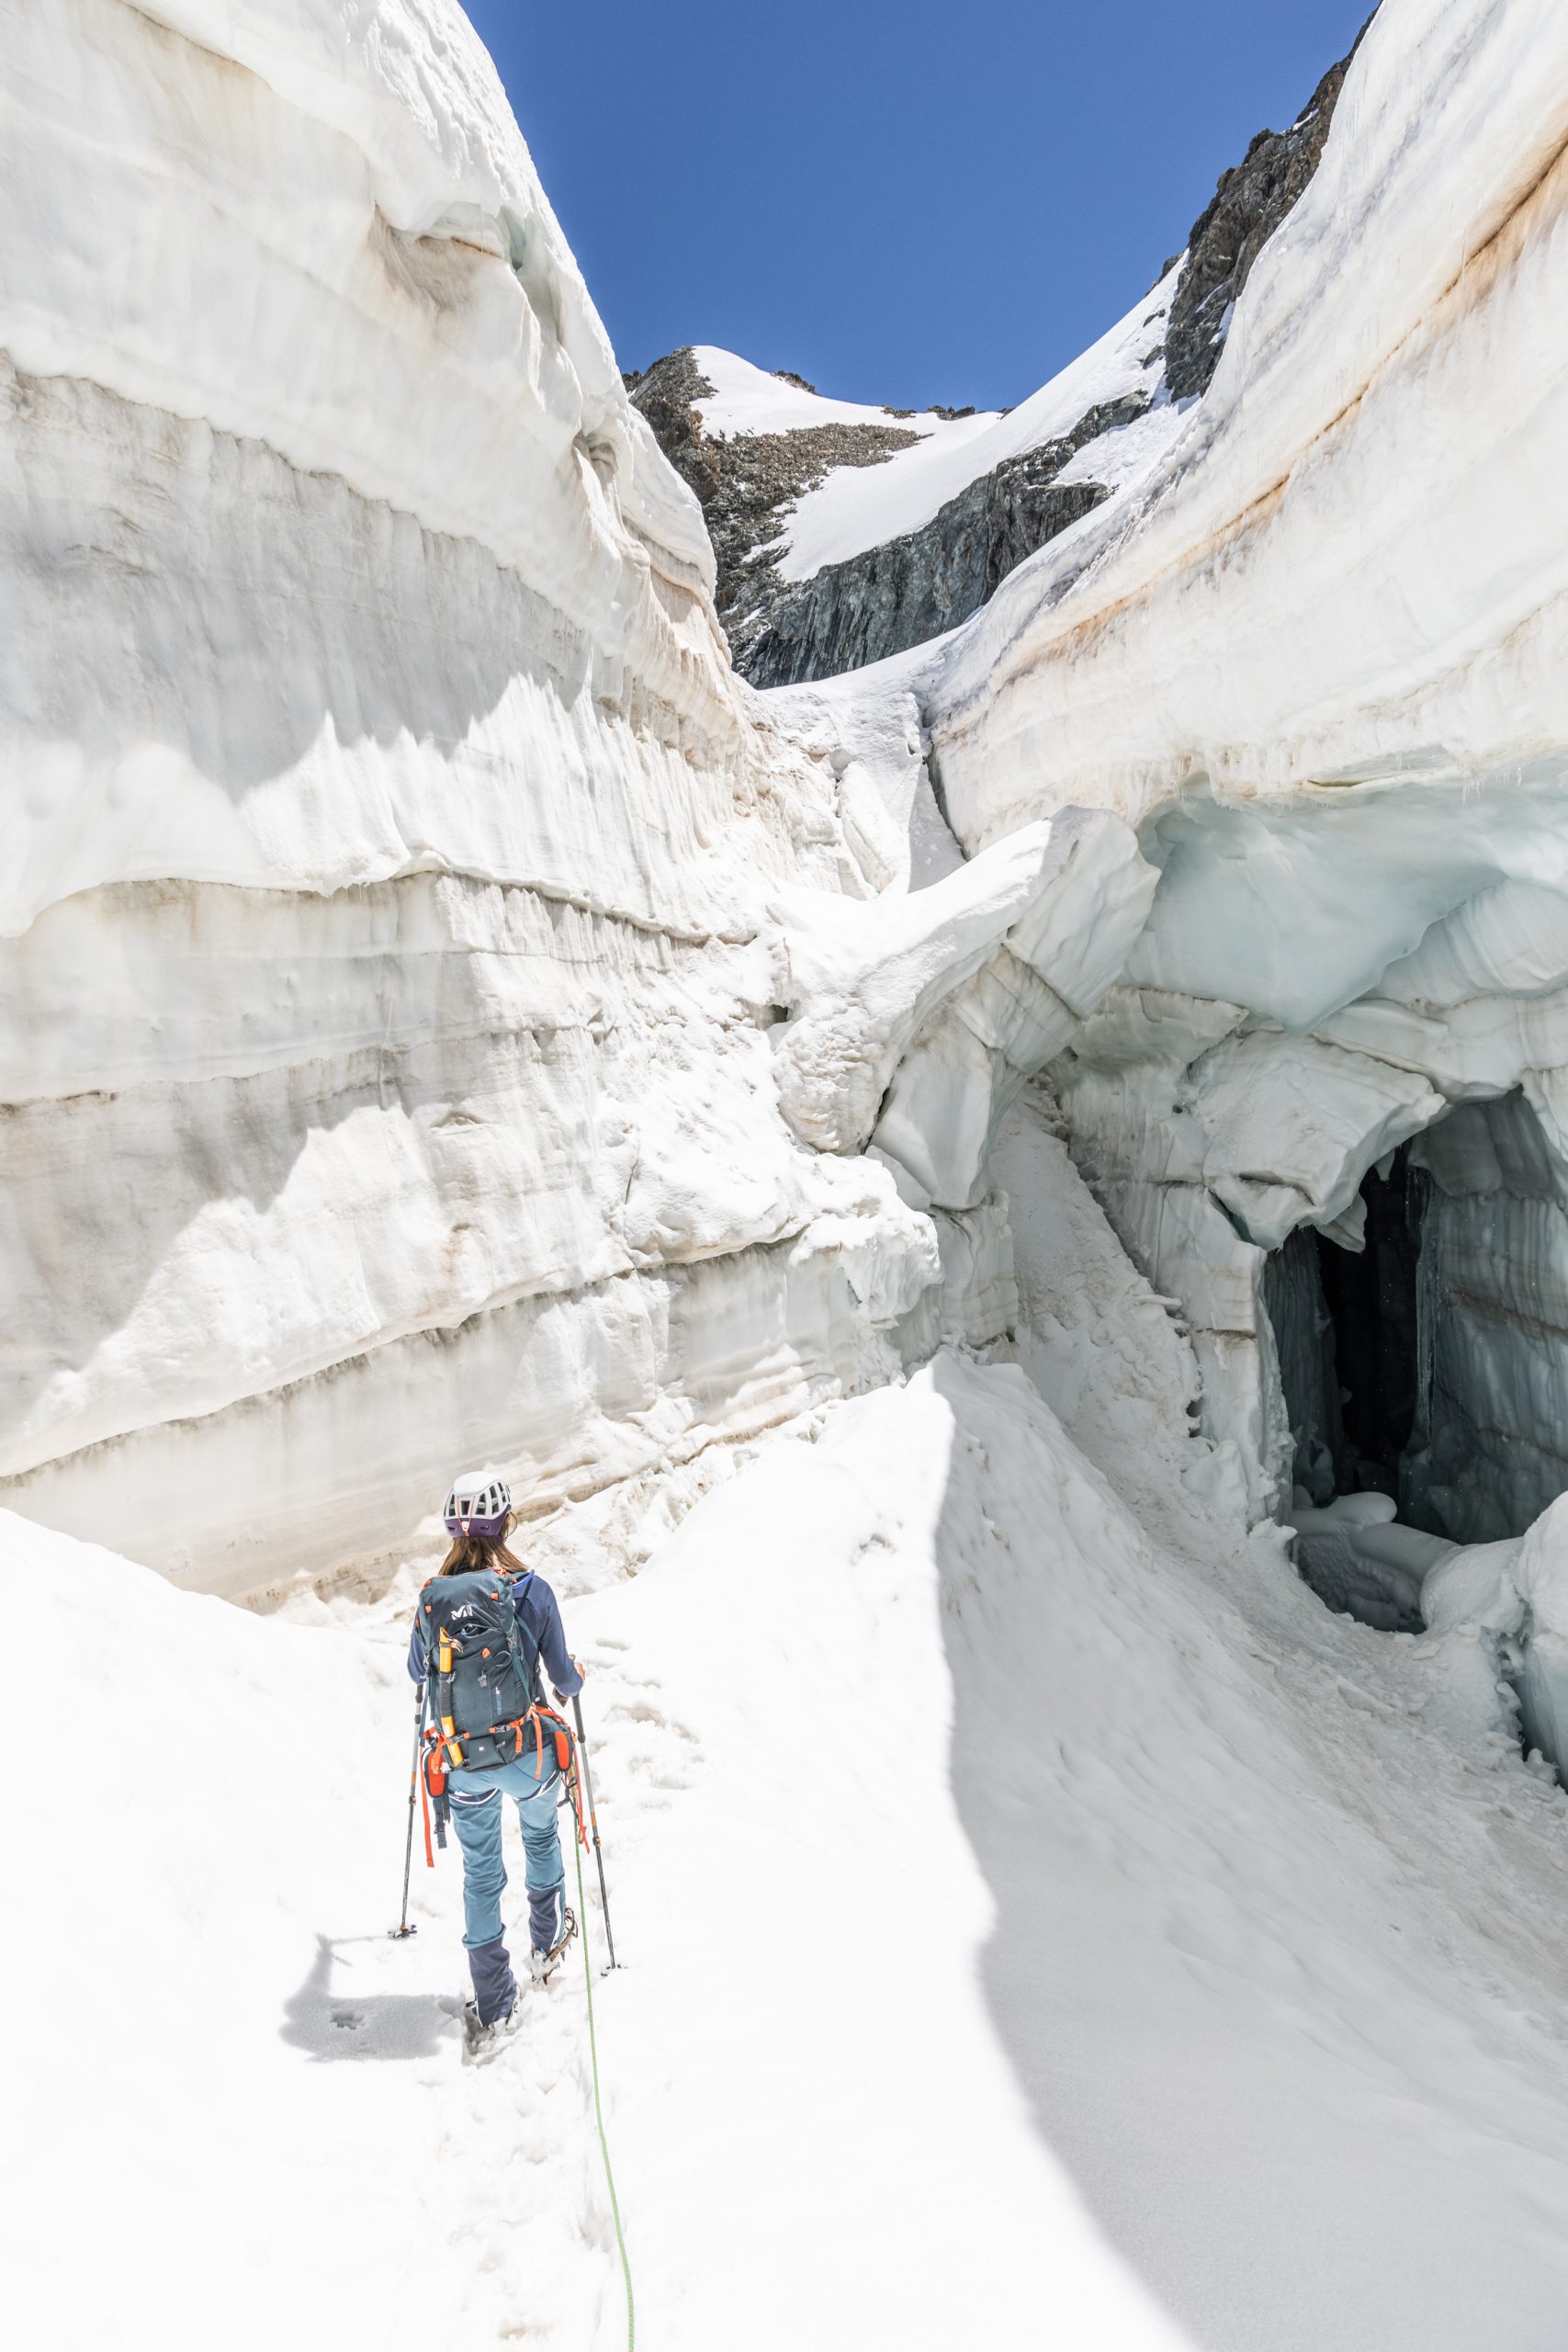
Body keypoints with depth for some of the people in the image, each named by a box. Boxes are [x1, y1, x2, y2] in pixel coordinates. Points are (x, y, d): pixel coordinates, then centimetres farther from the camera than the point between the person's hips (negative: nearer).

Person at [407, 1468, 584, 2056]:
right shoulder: (533, 1591, -17)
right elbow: (564, 1676, -8)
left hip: (463, 1763, 1)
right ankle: (547, 1942, 48)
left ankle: (494, 2011, 21)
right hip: (528, 1754, -1)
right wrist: (574, 1679, 15)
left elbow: (417, 1672, 8)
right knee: (541, 1835, 29)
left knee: (480, 1872, 17)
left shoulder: (431, 1598, -10)